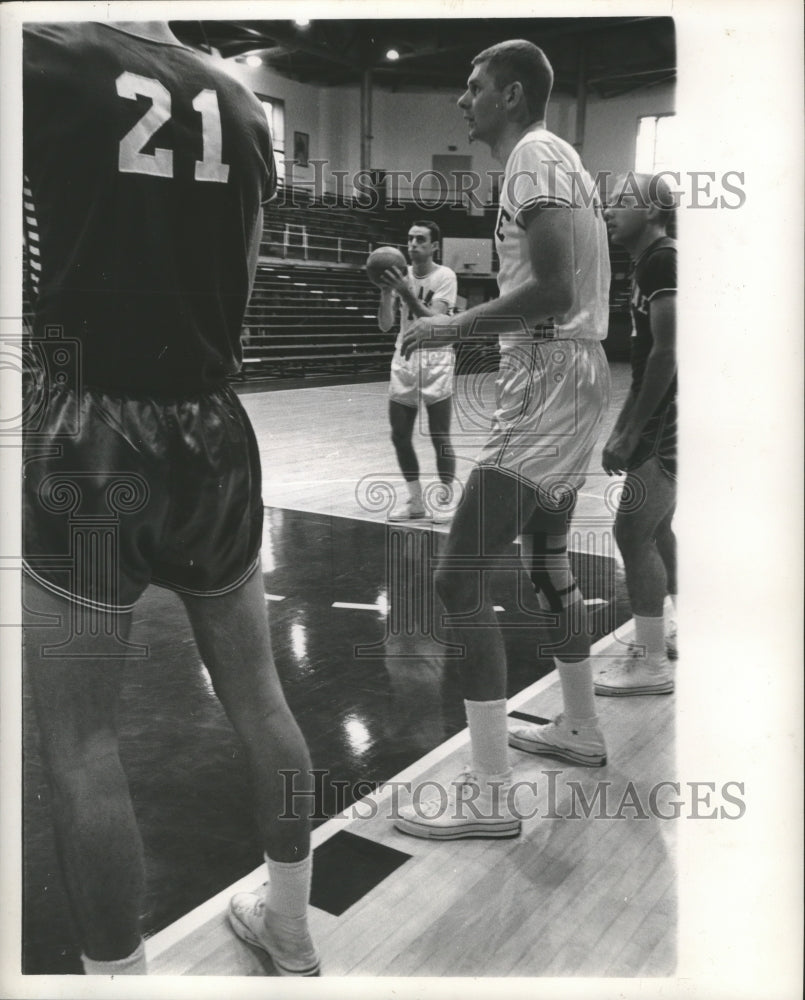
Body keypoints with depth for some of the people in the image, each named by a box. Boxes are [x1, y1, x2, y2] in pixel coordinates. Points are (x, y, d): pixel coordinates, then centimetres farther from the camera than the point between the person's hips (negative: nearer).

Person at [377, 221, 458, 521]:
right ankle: (415, 500, 18)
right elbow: (385, 325, -1)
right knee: (399, 435, 5)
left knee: (440, 438, -5)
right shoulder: (401, 274, 5)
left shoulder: (444, 276, -9)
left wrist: (406, 292, -31)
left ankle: (445, 498, 11)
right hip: (404, 360, 5)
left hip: (436, 361, -5)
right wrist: (386, 292, -18)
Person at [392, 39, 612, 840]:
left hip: (548, 384, -11)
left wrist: (454, 327, -16)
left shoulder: (535, 157, -12)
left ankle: (487, 797, -6)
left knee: (460, 580, -11)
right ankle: (579, 730, 36)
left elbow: (553, 289, -24)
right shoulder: (551, 159, 19)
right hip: (569, 377, 11)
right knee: (546, 561, 22)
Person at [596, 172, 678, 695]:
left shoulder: (663, 260, -14)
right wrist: (622, 428, 20)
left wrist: (629, 433, -22)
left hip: (668, 426, -10)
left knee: (633, 532, -8)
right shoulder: (650, 264, 16)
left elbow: (667, 352, -22)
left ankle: (650, 663, 0)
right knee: (656, 528, 18)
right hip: (662, 422, 10)